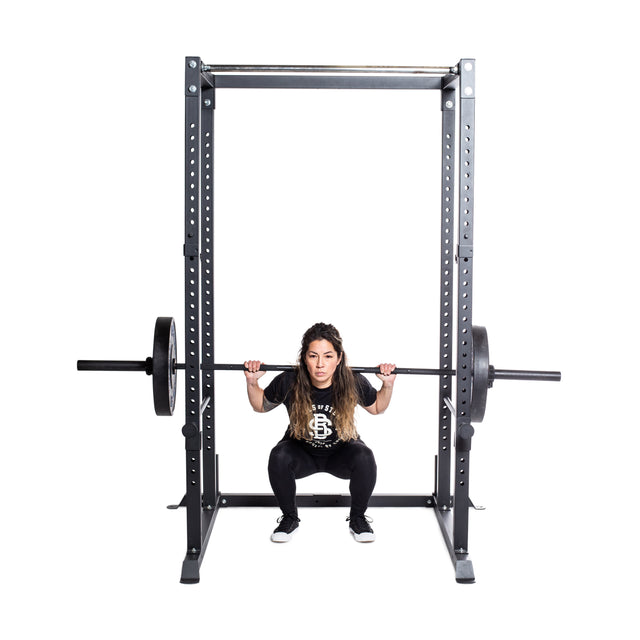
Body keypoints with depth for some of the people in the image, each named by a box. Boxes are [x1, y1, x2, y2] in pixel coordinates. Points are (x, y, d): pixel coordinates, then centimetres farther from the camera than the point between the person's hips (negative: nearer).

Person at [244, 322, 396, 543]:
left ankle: (357, 518, -4)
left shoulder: (353, 383, -23)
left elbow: (377, 407, 0)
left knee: (364, 458, -32)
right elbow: (261, 406, -2)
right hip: (302, 451, 0)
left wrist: (388, 384, -17)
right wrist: (252, 382, -18)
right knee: (279, 458, -32)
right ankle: (289, 517, -5)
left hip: (341, 451, 0)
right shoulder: (288, 382, -24)